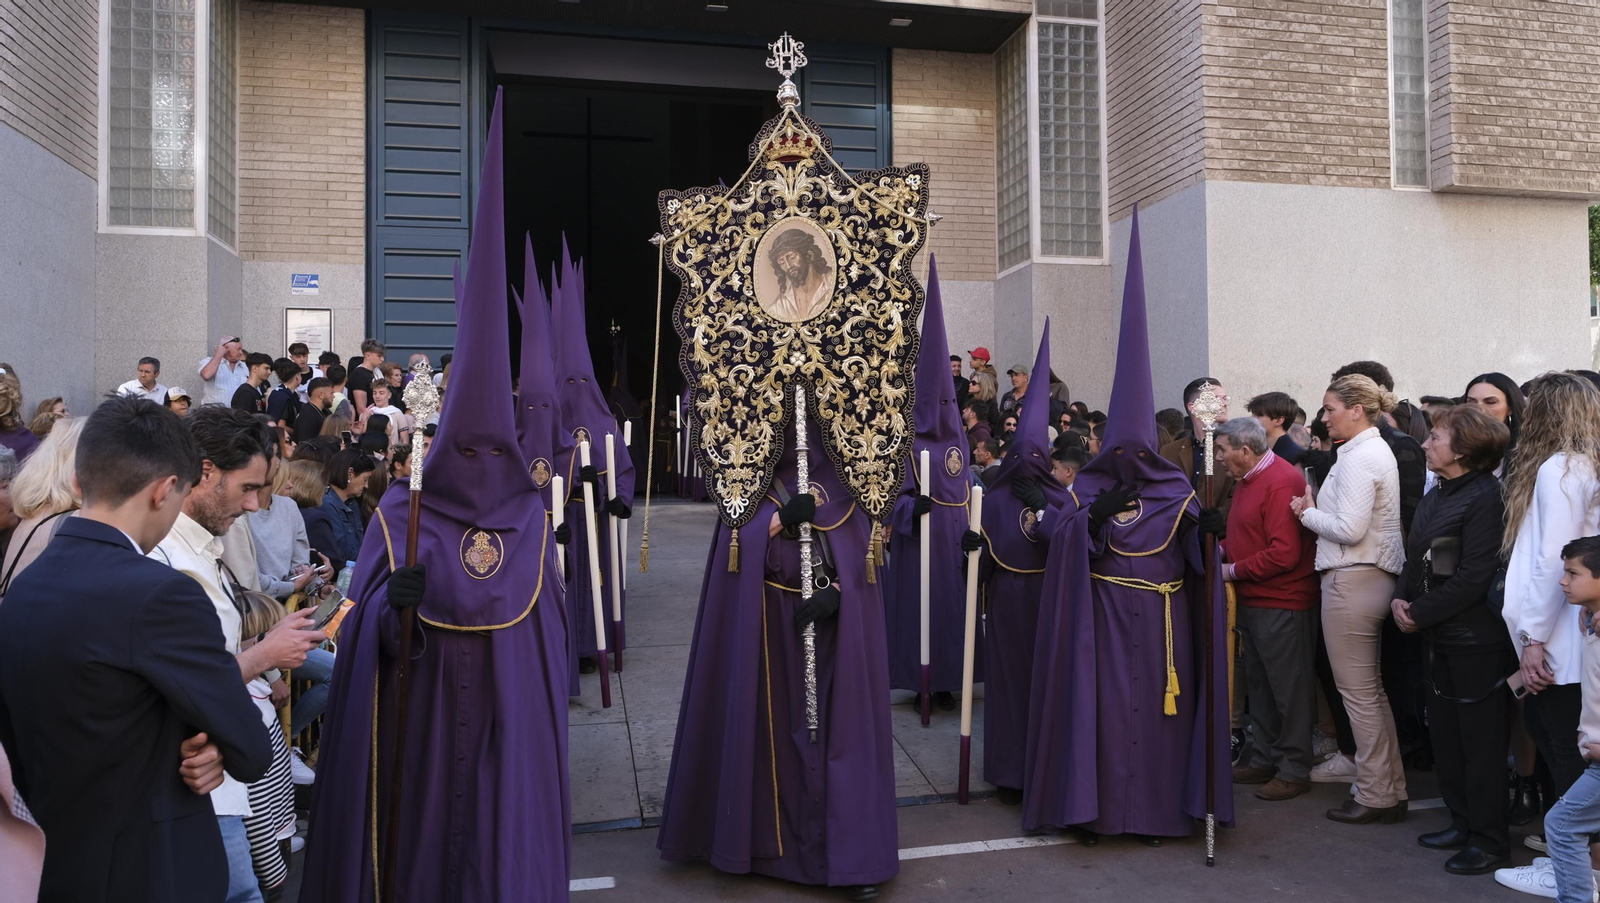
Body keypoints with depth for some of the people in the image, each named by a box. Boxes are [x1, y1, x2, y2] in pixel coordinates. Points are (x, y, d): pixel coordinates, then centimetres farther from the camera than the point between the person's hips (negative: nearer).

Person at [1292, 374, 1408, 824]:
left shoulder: (1358, 458, -16)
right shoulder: (1378, 450, 15)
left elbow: (1349, 529, -22)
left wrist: (1307, 513, -8)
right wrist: (1317, 509, 7)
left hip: (1352, 582, -10)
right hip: (1375, 579, 10)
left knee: (1359, 692, 0)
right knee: (1371, 691, 16)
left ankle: (1375, 796, 10)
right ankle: (1390, 791, 25)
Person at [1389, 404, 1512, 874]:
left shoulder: (1484, 499, -17)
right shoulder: (1437, 495, 10)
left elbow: (1473, 576, -20)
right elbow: (1416, 557, 15)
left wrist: (1419, 614, -14)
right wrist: (1401, 598, -2)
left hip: (1477, 639, -9)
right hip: (1442, 636, 9)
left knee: (1480, 738, 2)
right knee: (1444, 730, 16)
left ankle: (1489, 839, 15)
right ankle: (1463, 822, 30)